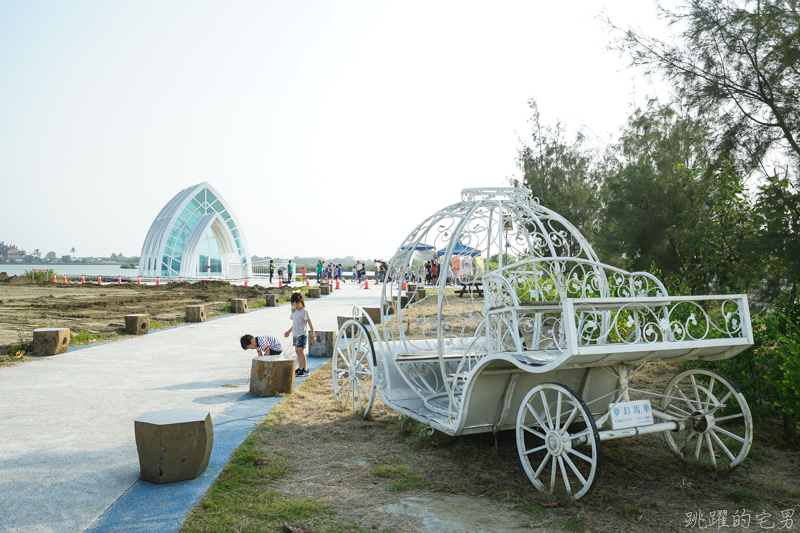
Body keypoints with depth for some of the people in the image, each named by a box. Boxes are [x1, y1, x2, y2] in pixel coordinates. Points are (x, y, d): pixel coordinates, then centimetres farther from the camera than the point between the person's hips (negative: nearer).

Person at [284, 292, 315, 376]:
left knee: (301, 351, -11)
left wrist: (313, 335, -12)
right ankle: (300, 368, 21)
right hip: (295, 335, 8)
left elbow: (310, 324, -10)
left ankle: (305, 370, -7)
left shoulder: (304, 312, -10)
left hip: (301, 334, -8)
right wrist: (289, 331, 28)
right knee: (297, 351, 11)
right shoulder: (294, 312, 13)